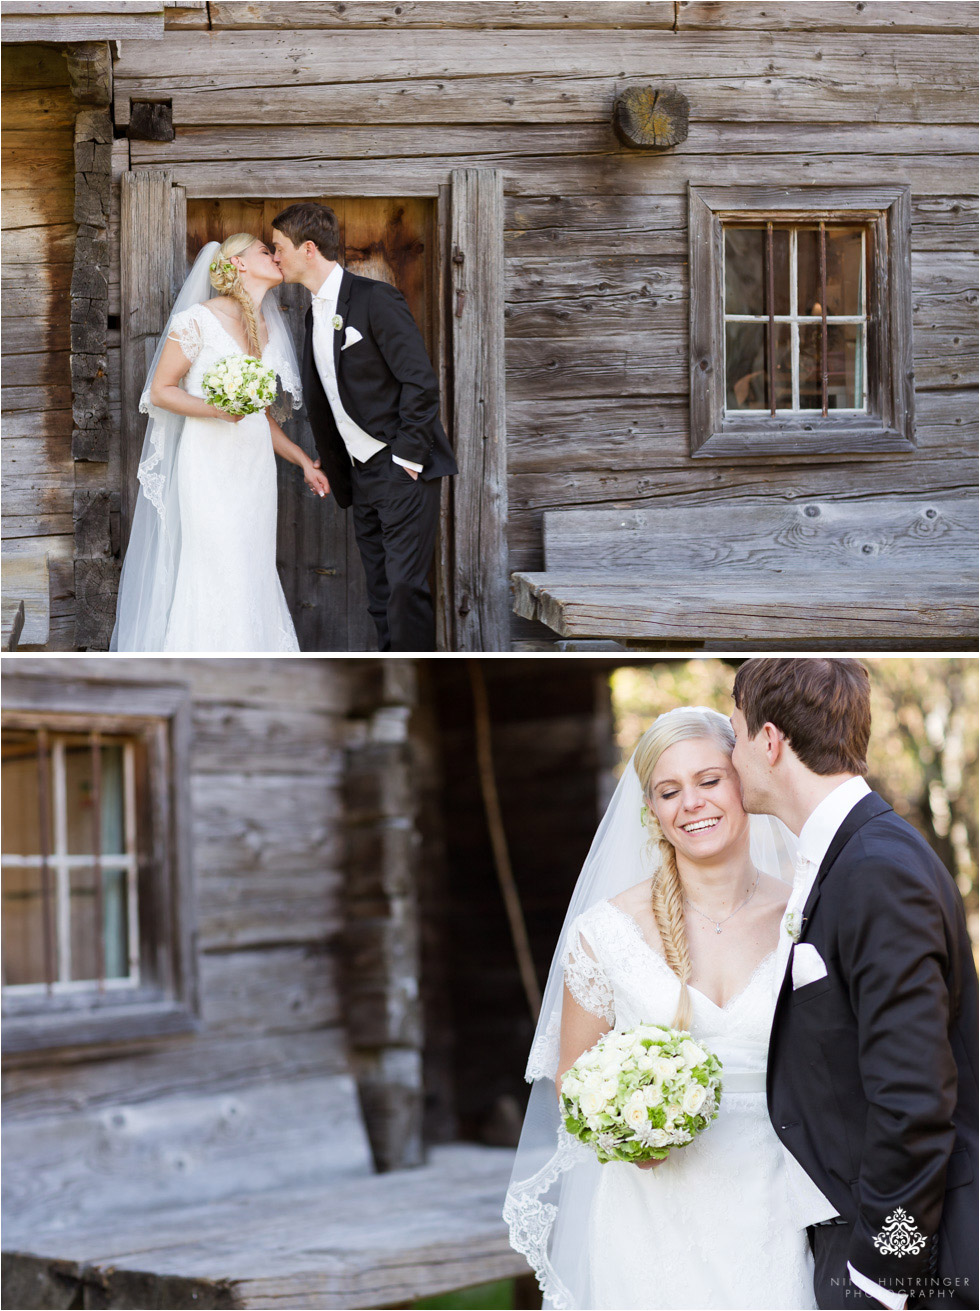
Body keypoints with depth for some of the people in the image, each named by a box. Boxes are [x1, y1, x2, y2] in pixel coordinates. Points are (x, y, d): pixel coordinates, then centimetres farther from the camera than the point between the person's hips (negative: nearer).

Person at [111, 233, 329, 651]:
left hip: (254, 467, 7)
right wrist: (214, 409, -21)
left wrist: (303, 461, 15)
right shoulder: (198, 320, -7)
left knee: (252, 578, 4)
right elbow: (160, 390, -6)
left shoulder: (266, 330, 14)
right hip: (209, 464, -7)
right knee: (213, 575, -9)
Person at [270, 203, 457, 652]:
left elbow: (420, 380, -15)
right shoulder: (314, 315, 15)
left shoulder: (375, 299, -11)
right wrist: (335, 473, 15)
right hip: (362, 476, 8)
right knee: (380, 593, 7)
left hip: (403, 470, -8)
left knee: (404, 585, -13)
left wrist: (408, 456, -16)